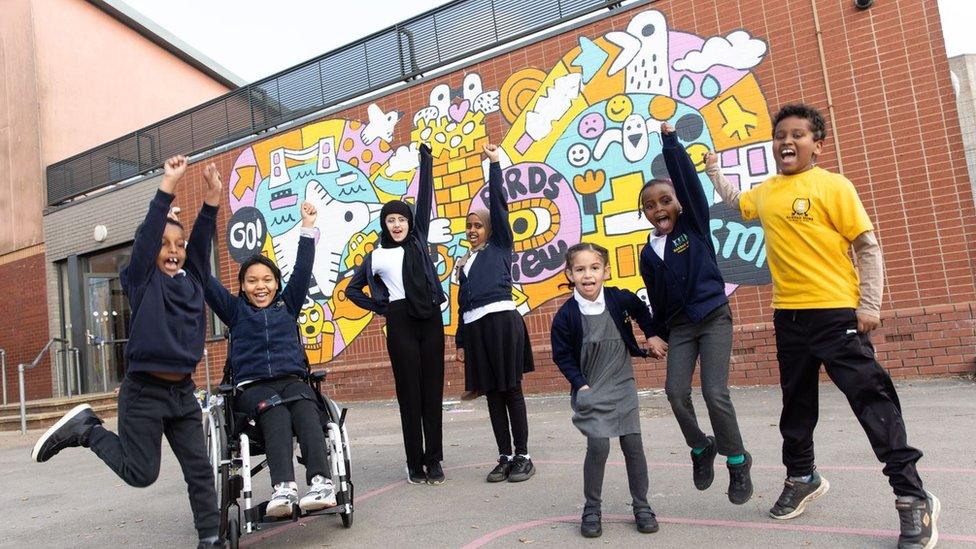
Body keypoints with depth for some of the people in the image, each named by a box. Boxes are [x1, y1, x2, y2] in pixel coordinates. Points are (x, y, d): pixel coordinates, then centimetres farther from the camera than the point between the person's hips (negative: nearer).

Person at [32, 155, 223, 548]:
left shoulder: (193, 279, 8)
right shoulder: (141, 280, -4)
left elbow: (203, 238, 0)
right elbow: (147, 232, -14)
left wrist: (213, 194, -12)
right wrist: (168, 184, -20)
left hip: (183, 391, 5)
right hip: (144, 391, -4)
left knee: (199, 469, 5)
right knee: (140, 472, 4)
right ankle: (84, 429, 23)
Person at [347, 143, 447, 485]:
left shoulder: (418, 240, 12)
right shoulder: (376, 257, 10)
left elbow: (425, 197, 8)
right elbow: (352, 289, 18)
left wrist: (425, 158, 7)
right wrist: (378, 307, 5)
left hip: (430, 318, 1)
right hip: (400, 322, -1)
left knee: (433, 388, 3)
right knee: (409, 392, 1)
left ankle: (434, 460, 10)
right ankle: (415, 464, 8)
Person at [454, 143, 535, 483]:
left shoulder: (500, 246, 8)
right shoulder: (463, 262, 22)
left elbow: (498, 203, -2)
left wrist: (494, 163, -3)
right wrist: (460, 341, 15)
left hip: (502, 321, -6)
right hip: (474, 327, 6)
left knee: (511, 390, -1)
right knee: (492, 393, 7)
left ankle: (523, 457, 6)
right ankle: (505, 457, 14)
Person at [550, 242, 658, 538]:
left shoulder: (620, 299, -8)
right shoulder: (566, 315, -14)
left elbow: (641, 311, 16)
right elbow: (562, 355, -5)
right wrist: (580, 384, -13)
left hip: (623, 386, 3)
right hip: (590, 391, -2)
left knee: (633, 444, 2)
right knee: (598, 446, -12)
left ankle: (642, 506, 20)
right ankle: (591, 509, 7)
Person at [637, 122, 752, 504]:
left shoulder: (694, 225, -1)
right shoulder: (648, 253, 7)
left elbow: (688, 180, -13)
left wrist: (670, 141, -16)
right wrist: (656, 334, 10)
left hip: (714, 317, -4)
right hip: (679, 326, 4)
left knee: (715, 392, -12)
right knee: (676, 392, -8)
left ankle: (738, 461, 10)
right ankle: (702, 449, 20)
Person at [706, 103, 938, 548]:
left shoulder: (832, 185, -6)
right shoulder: (765, 193, 11)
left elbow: (868, 247, -6)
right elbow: (735, 201, 36)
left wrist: (870, 305, -11)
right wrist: (713, 169, 33)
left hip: (836, 312, -6)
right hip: (788, 316, 6)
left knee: (871, 398, -4)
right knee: (796, 403, 17)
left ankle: (913, 498, 8)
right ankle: (802, 478, 36)